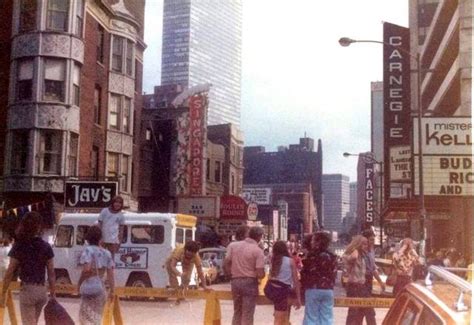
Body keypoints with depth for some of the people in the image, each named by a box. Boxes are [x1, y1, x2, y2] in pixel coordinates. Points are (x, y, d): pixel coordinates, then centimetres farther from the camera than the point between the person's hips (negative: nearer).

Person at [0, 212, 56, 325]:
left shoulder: (19, 246, -5)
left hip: (27, 290, -3)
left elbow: (9, 273, -6)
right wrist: (53, 293, 8)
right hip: (42, 290, 3)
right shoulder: (46, 247, 0)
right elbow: (51, 273, 1)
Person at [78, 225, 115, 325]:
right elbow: (110, 274, 4)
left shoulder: (88, 250, -9)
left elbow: (86, 269, -23)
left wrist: (80, 283, -9)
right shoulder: (106, 253, 8)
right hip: (101, 288, 6)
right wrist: (112, 291, 7)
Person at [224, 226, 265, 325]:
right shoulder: (258, 250, -10)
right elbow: (260, 274, -14)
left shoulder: (233, 246, 4)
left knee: (237, 312, 17)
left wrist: (233, 274, 13)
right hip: (250, 282, -5)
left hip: (235, 281, 5)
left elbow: (226, 264, 0)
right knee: (247, 314, 3)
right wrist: (263, 274, 8)